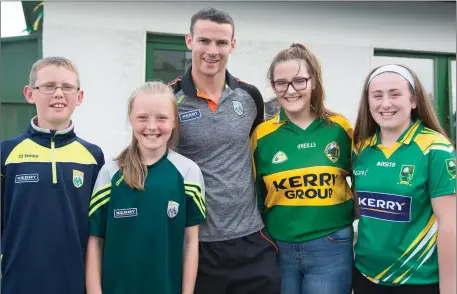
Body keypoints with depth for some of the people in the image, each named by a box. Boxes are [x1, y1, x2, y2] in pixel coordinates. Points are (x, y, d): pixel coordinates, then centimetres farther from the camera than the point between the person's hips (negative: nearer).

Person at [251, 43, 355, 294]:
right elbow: (255, 196, 7)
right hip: (278, 248, 1)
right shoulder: (262, 135, -2)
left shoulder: (340, 128, -4)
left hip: (330, 247, -1)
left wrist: (352, 216, 3)